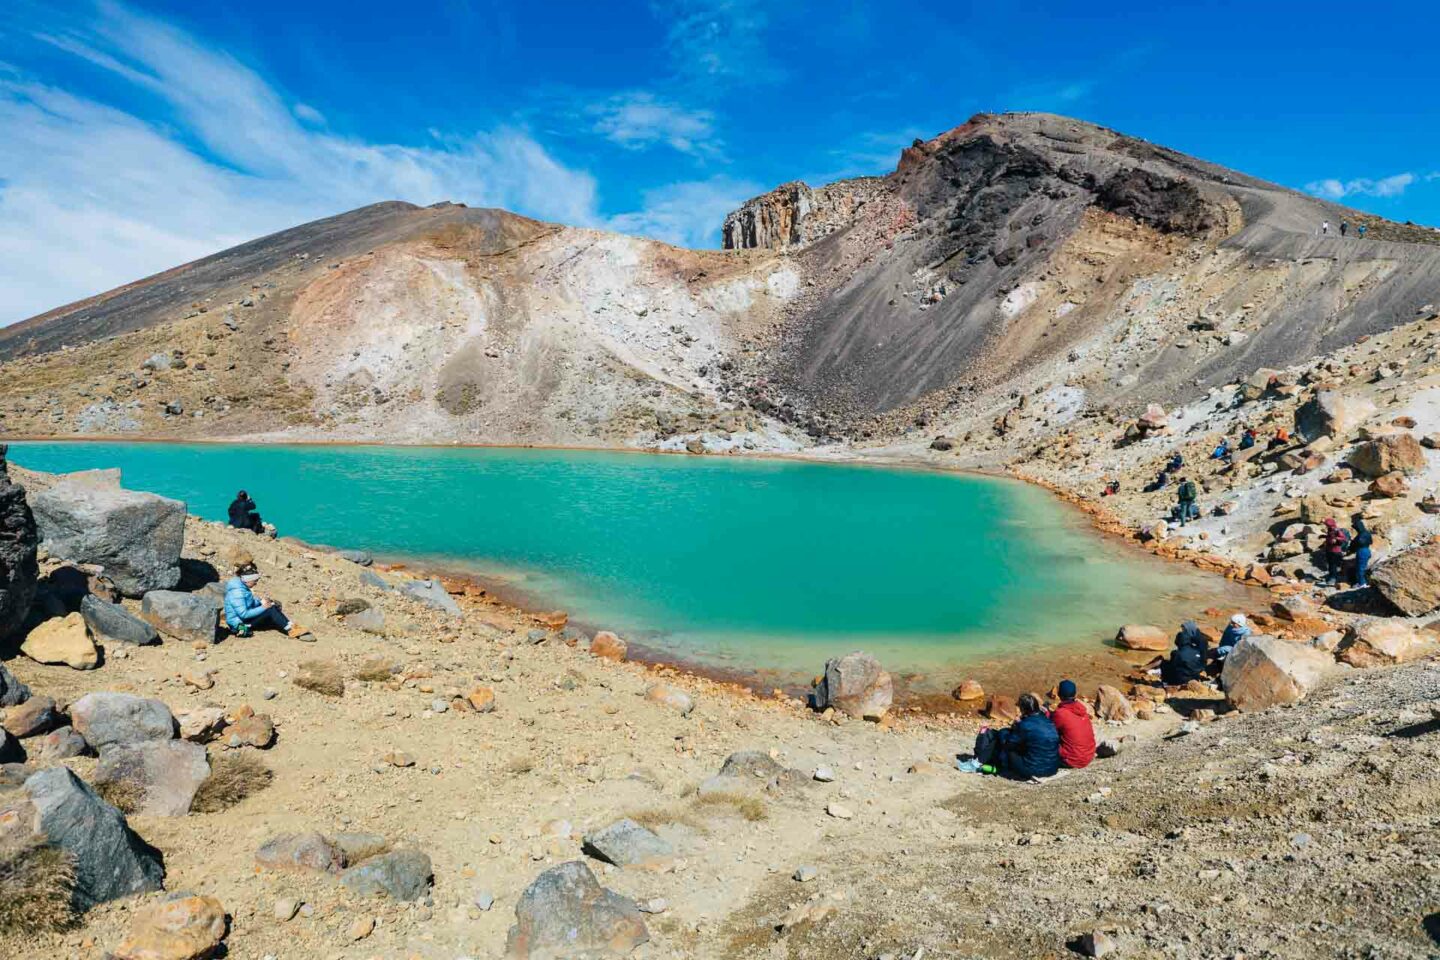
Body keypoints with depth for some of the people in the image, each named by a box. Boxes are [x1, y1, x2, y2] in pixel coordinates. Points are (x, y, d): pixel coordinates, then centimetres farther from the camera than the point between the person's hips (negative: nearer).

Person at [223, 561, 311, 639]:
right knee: (270, 610, -20)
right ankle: (291, 630, -15)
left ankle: (291, 625, -11)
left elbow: (249, 602, 17)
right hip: (240, 624, -10)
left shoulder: (241, 585, 4)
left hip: (247, 618, 10)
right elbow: (243, 614, -28)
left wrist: (260, 601, -1)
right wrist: (262, 607, -21)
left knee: (274, 605, 1)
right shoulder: (236, 591, -26)